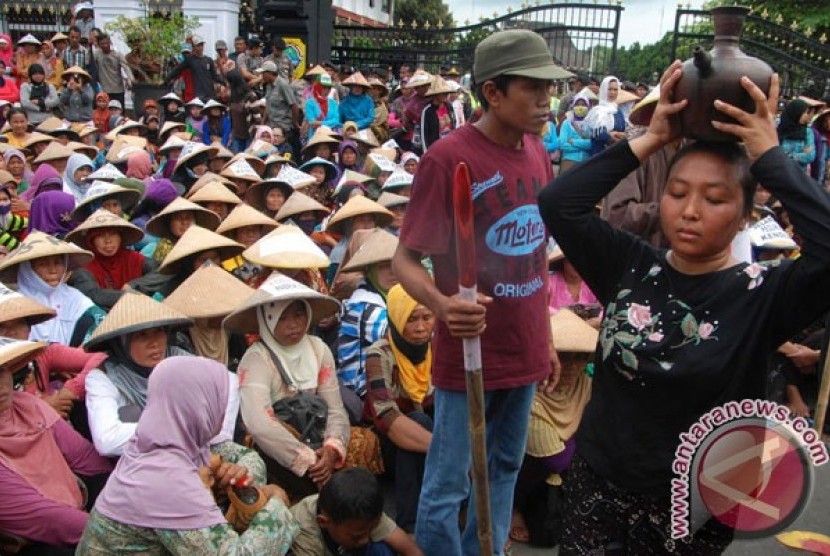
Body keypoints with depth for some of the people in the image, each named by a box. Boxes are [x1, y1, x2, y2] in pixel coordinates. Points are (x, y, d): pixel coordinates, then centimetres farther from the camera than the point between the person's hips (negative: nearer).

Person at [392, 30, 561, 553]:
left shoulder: (538, 152, 4)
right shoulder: (447, 158, -17)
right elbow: (405, 260, -15)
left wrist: (547, 339, 14)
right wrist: (442, 305, -36)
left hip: (524, 351, 7)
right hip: (468, 354, -6)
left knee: (504, 472, 21)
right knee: (447, 486, 7)